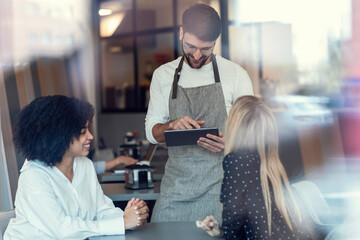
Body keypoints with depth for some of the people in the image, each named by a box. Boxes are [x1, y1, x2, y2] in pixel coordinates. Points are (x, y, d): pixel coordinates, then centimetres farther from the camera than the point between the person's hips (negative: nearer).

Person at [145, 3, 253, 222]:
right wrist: (172, 126, -11)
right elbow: (151, 131, 12)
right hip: (176, 185, 2)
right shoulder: (163, 75, 8)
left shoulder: (236, 74, 1)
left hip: (221, 186, -2)